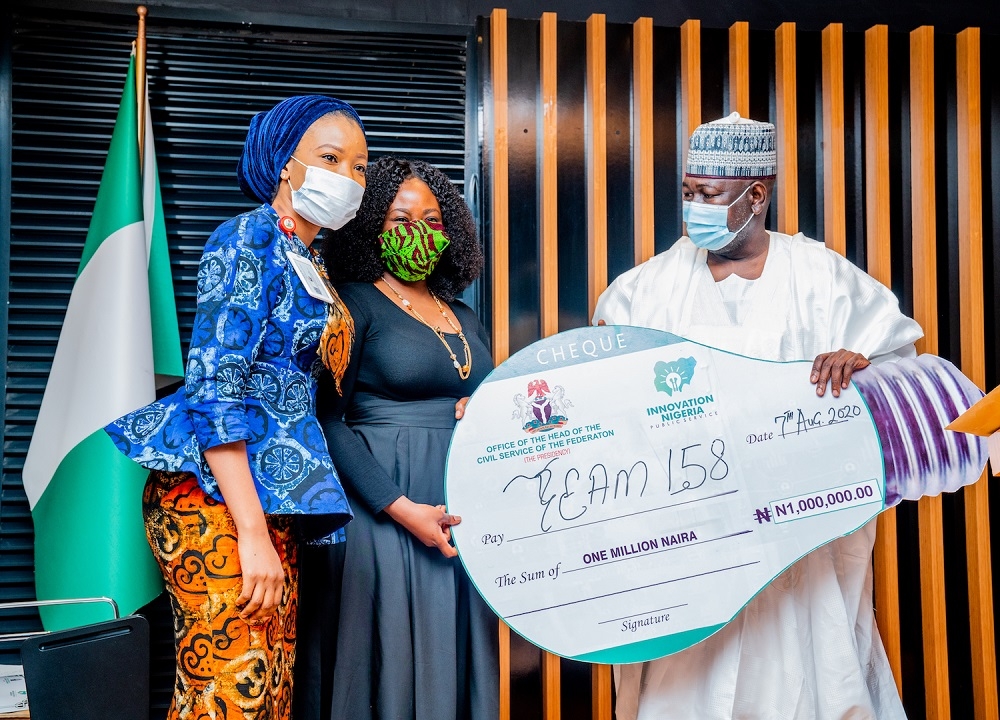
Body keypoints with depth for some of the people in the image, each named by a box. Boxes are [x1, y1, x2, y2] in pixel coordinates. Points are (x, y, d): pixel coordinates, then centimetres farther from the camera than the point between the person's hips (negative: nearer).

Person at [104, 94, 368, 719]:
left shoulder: (310, 265, 18)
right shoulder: (249, 239, -8)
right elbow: (216, 386, -17)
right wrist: (254, 533, -21)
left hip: (273, 499, 8)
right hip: (218, 494, -8)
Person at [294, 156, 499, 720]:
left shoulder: (463, 317, 16)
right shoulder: (354, 303, -3)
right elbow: (327, 421, -12)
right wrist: (403, 509, -17)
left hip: (462, 512, 6)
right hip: (381, 509, -6)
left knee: (452, 655, 9)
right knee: (392, 658, -2)